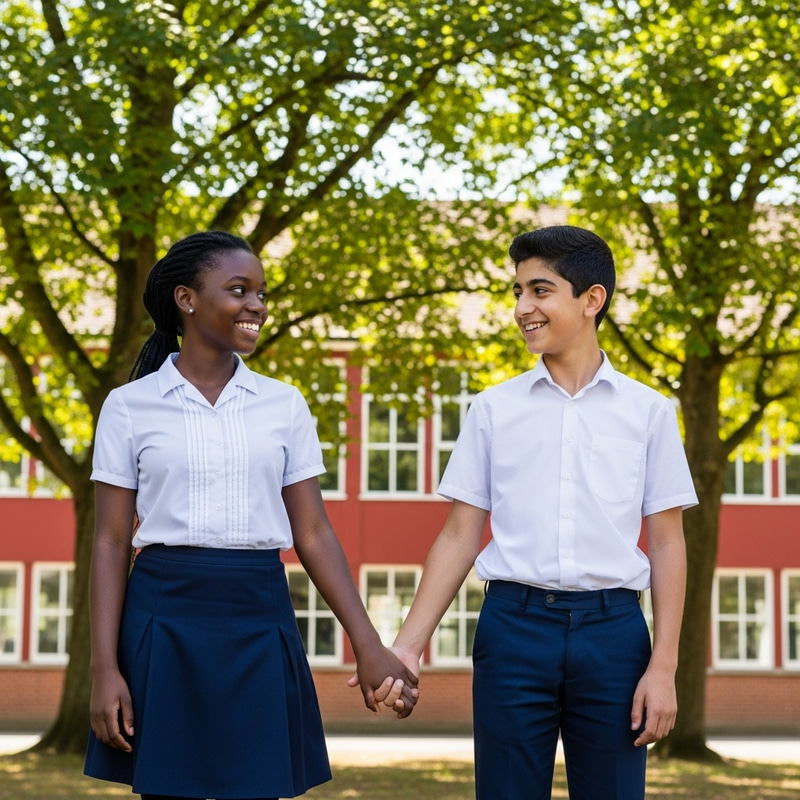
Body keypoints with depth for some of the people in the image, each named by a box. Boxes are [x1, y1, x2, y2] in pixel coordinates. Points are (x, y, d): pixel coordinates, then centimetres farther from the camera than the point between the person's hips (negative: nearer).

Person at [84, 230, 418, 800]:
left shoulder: (285, 405, 8)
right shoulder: (130, 406, 2)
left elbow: (313, 534, 7)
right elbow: (112, 542, 1)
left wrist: (369, 646, -1)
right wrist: (105, 669, -6)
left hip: (259, 621, 2)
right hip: (164, 619, -2)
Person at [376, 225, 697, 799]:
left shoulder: (648, 411, 5)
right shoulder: (493, 409, 7)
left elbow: (667, 544, 5)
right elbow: (459, 537, 8)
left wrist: (663, 667, -2)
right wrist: (407, 646, 1)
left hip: (611, 627, 0)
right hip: (515, 624, 1)